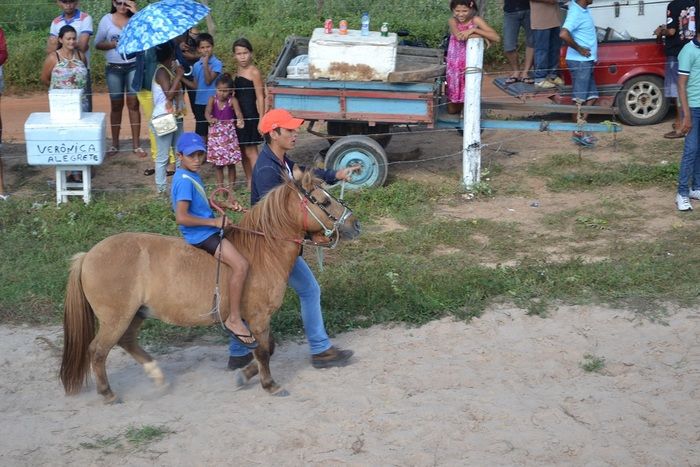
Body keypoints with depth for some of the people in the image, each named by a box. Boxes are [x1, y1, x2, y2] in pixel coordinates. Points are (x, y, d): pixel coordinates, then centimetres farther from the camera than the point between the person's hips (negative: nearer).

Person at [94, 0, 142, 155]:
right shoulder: (107, 19, 2)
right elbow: (97, 44, 3)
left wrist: (136, 13, -20)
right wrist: (114, 44, -13)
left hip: (134, 66, -1)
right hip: (114, 68, 1)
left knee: (133, 103, -2)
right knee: (116, 105, 8)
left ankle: (136, 144, 3)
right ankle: (115, 143, 18)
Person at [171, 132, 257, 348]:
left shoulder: (192, 176, 11)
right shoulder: (185, 180, -19)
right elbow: (181, 217, -26)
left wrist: (226, 206, 9)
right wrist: (214, 222, -21)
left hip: (207, 231, 11)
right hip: (200, 235, -11)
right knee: (240, 265, -25)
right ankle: (234, 320, -17)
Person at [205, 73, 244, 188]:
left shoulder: (232, 100, -11)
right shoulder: (212, 99, -6)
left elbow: (238, 113, -26)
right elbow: (207, 112, -20)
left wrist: (240, 121, -49)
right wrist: (210, 119, -44)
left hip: (229, 134, -2)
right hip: (215, 134, 2)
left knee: (231, 164, 5)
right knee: (218, 164, 8)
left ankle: (231, 187, 18)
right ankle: (219, 188, 18)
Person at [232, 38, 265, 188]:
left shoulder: (254, 72, -11)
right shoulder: (237, 71, 11)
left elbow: (260, 97, -13)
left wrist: (261, 120, -17)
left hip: (250, 115, -8)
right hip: (238, 115, 8)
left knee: (250, 151, -7)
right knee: (243, 151, 12)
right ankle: (249, 182, 21)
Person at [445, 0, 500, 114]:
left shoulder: (476, 20, -10)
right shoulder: (452, 21, -6)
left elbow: (496, 38, -21)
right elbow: (459, 36, -28)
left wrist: (474, 30, -29)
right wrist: (481, 36, -28)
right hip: (455, 65, 1)